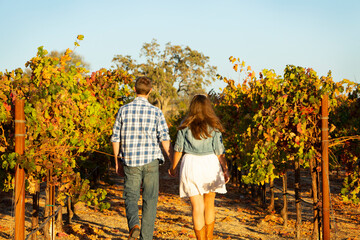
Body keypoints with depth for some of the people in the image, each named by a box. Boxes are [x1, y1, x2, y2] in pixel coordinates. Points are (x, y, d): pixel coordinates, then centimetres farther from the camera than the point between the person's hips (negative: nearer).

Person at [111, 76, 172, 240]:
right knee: (150, 200, 9)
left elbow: (116, 138, 3)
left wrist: (117, 162, 13)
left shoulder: (124, 110, 0)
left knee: (131, 198, 10)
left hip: (130, 161, 1)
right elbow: (165, 139, -9)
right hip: (151, 161, -1)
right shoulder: (156, 112, -4)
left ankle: (134, 225, -18)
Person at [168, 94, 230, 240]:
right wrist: (225, 169, 8)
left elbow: (178, 149, 2)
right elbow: (219, 151, -2)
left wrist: (173, 167, 15)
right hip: (210, 164, 1)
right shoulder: (213, 127, -1)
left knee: (197, 207, 1)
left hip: (190, 164, -1)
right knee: (209, 204, 18)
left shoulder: (185, 126, -1)